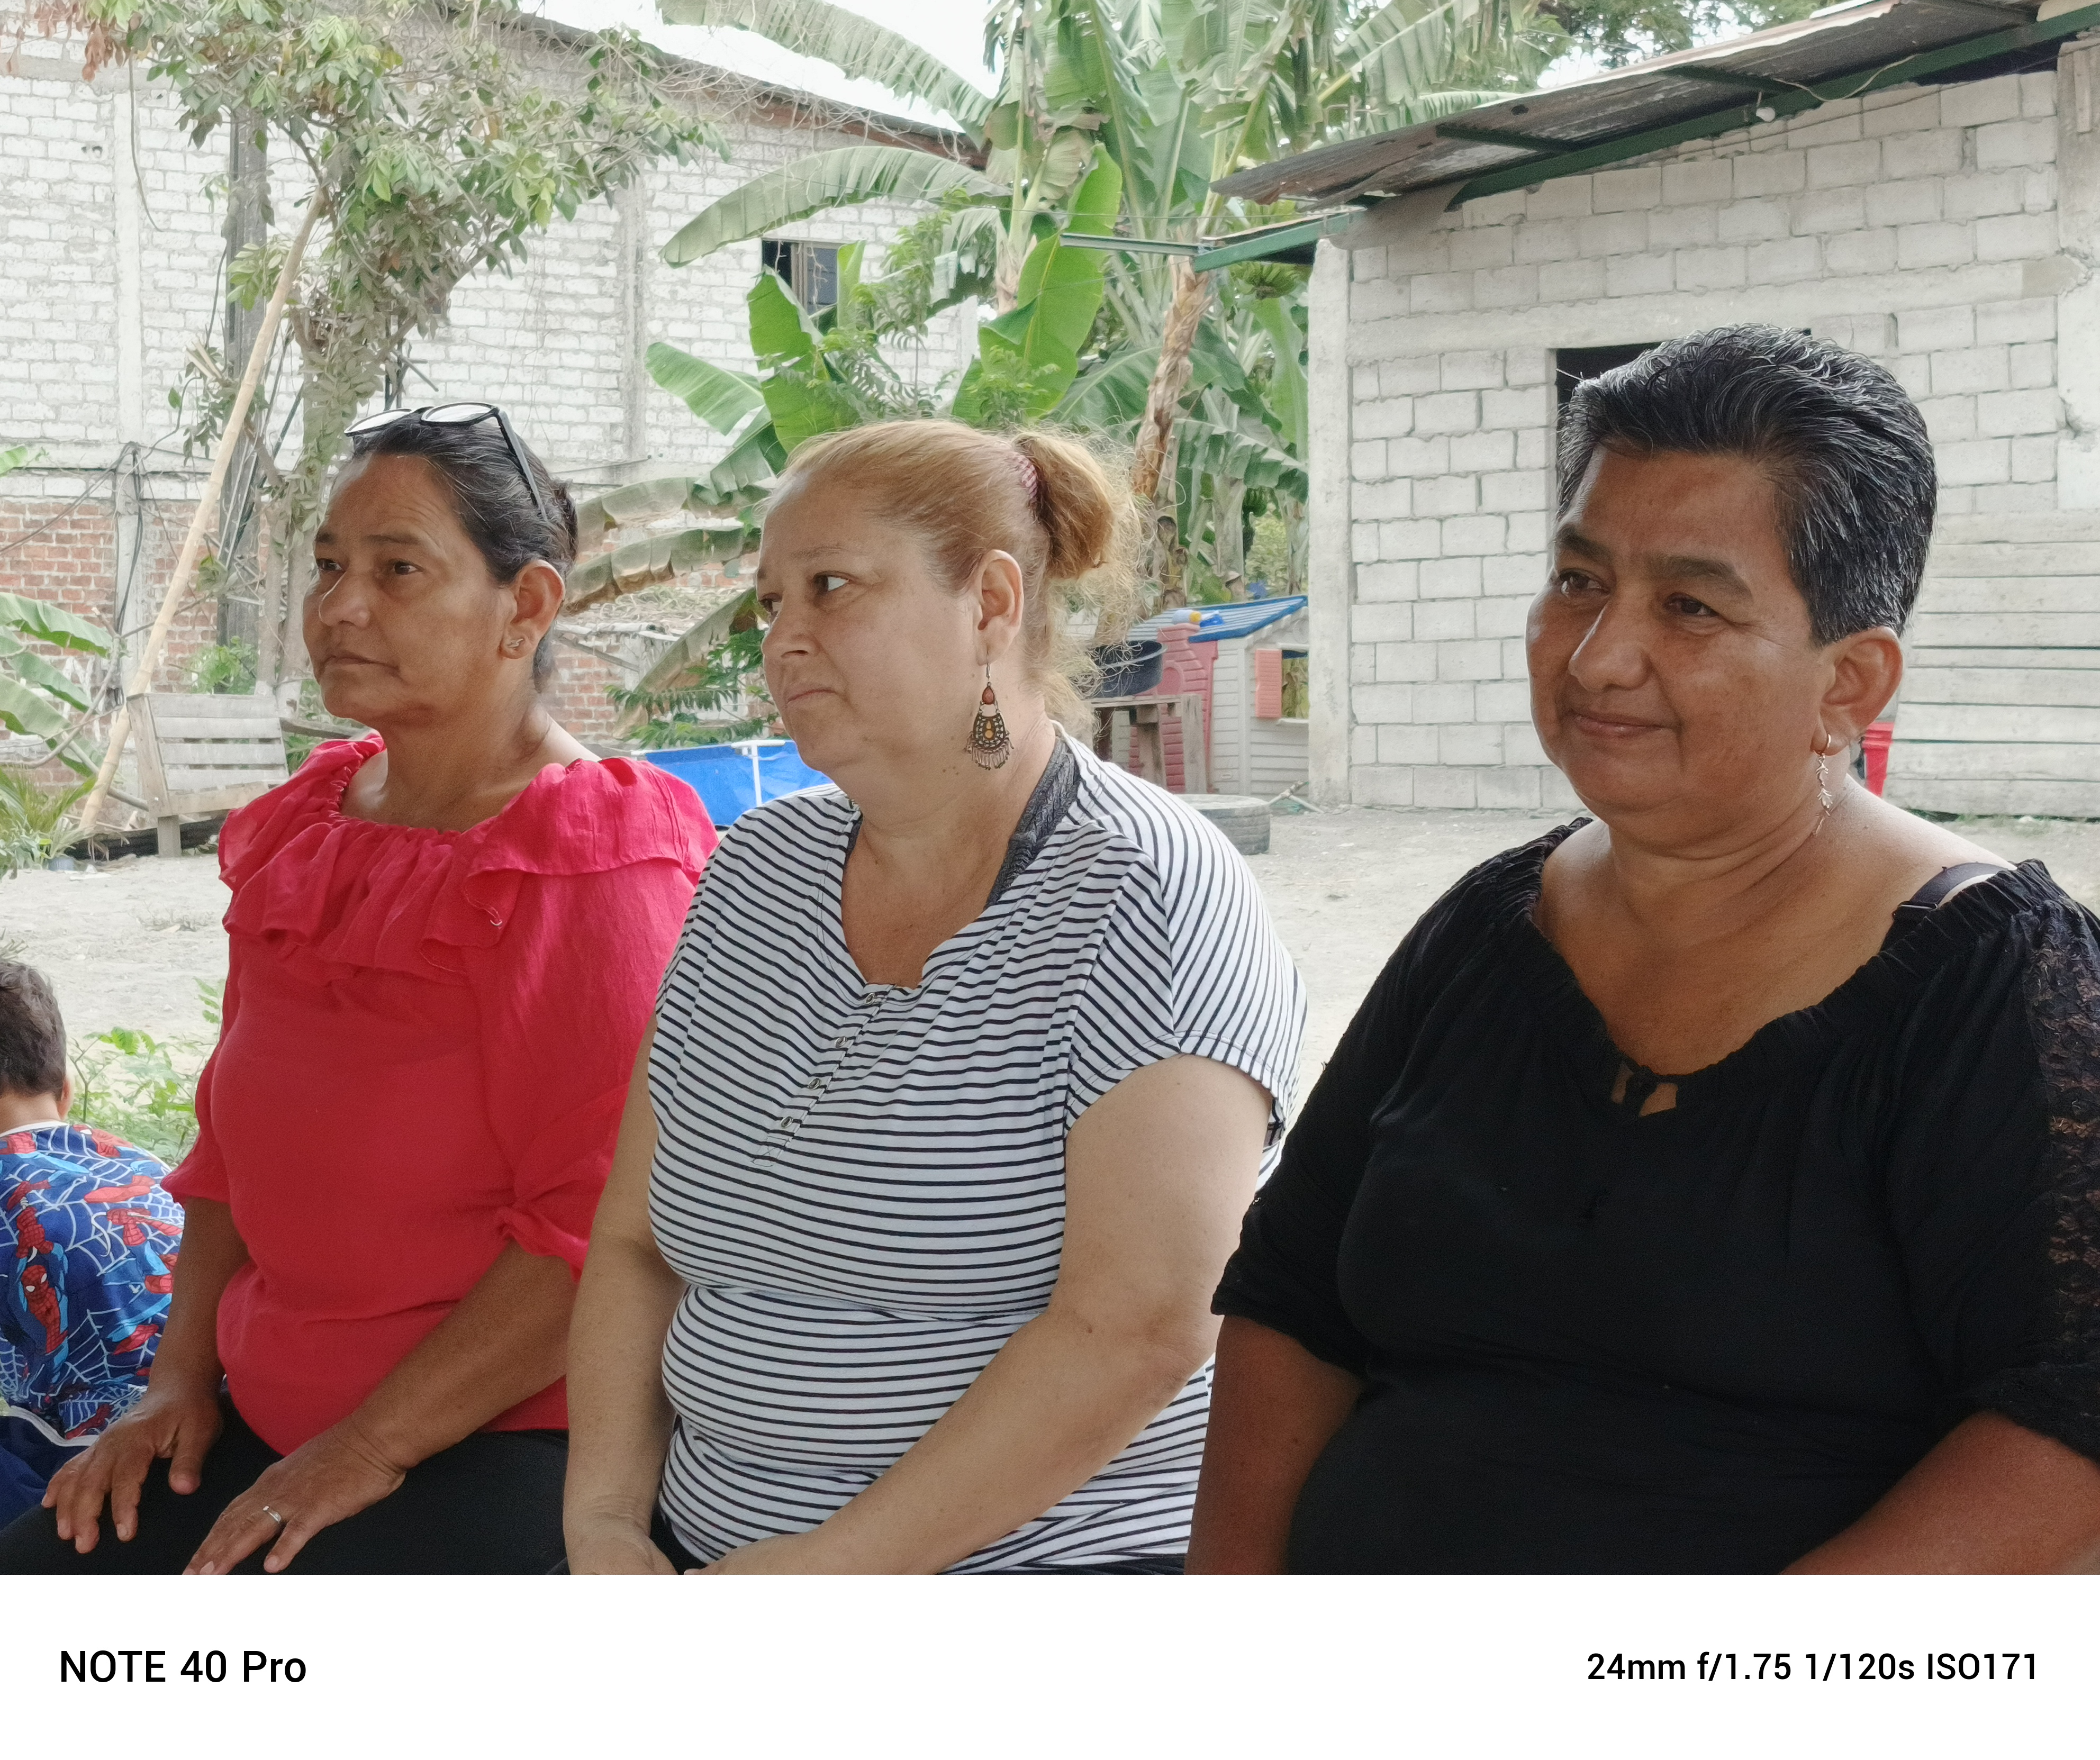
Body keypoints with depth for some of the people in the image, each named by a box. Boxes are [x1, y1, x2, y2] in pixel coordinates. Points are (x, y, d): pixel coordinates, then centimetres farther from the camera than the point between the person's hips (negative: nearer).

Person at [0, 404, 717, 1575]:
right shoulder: (309, 832, 13)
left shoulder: (593, 870, -13)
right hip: (270, 1421, 8)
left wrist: (370, 1450, -18)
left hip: (505, 1436, -8)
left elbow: (598, 1228, -19)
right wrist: (181, 1377, 8)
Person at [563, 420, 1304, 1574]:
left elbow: (1136, 1330, -20)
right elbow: (635, 1244, 11)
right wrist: (604, 1522, -4)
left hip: (1049, 1566, -5)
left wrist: (824, 1573, -18)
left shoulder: (1147, 896, -12)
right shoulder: (756, 874, 8)